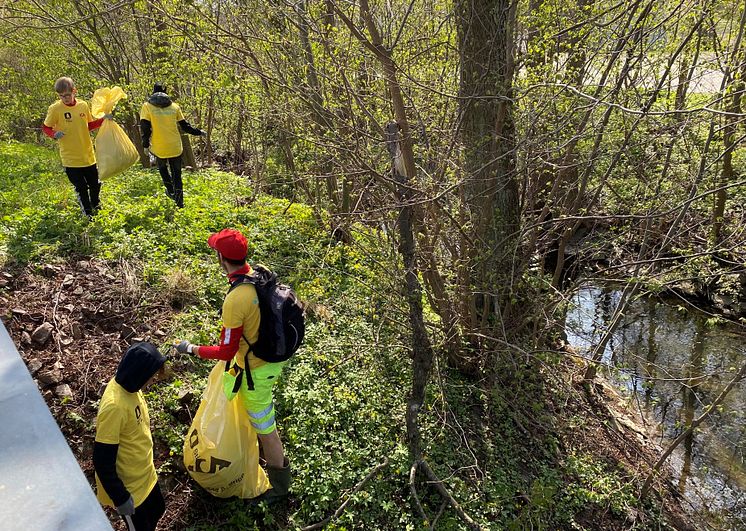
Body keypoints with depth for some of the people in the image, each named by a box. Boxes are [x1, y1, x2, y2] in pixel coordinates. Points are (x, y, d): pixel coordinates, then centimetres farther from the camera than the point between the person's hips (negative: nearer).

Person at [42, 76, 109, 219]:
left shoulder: (83, 105, 2)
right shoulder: (55, 109, -9)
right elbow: (45, 128, 0)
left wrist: (103, 120, 3)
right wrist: (55, 134, -20)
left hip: (88, 155, 4)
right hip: (70, 158, -4)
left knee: (95, 184, 16)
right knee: (81, 188, 1)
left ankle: (96, 207, 42)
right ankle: (88, 214, 18)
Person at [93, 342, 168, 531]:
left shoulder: (128, 385, -10)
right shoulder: (114, 406, -36)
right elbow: (102, 462, -28)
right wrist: (120, 497, -20)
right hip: (128, 485, -8)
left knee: (157, 510, 27)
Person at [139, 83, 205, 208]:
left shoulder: (147, 106, 0)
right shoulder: (174, 106, 4)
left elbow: (145, 127, -7)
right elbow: (184, 126, 6)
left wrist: (146, 145, 1)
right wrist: (198, 132, 21)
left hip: (159, 148, -1)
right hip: (175, 147, 1)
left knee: (162, 167, 28)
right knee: (177, 174, 11)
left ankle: (170, 190, 25)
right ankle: (180, 202, 8)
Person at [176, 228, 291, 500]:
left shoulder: (235, 300, -34)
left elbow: (226, 352, -25)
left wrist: (191, 349, -11)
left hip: (257, 370, -9)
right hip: (275, 357, 9)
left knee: (265, 429, 11)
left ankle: (280, 485, 32)